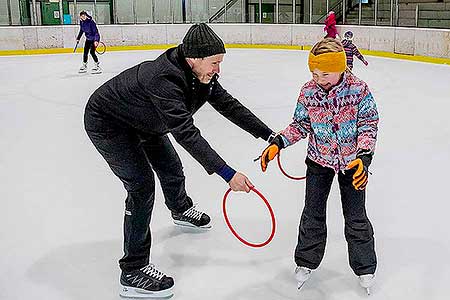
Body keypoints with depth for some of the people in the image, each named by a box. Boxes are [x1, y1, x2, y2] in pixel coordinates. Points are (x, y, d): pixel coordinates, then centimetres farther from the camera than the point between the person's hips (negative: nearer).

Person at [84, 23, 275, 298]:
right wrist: (227, 173, -49)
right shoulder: (163, 79, -40)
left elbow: (229, 105, -7)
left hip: (144, 121, 9)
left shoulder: (201, 74, -13)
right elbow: (186, 133, -46)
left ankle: (181, 210, 55)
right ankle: (134, 271, -6)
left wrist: (270, 135, -10)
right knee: (142, 186, -15)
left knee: (171, 168, 20)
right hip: (107, 123, -9)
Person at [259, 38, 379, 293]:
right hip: (319, 160, 2)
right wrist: (277, 143, -13)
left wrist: (362, 157, -25)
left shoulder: (358, 89, -17)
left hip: (353, 161, -2)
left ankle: (365, 267, 27)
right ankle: (307, 261, 28)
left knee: (356, 217, 7)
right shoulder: (308, 92, -11)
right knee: (313, 214, 8)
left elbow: (369, 124, -13)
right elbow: (300, 125, -1)